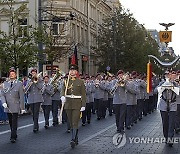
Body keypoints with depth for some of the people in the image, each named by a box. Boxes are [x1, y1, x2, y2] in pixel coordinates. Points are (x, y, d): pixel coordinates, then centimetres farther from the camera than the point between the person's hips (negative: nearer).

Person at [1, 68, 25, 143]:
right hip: (7, 106, 4)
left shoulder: (19, 84, -2)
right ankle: (14, 135, 25)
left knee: (14, 122, -5)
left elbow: (21, 96, -3)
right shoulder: (5, 83, 8)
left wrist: (22, 107, -5)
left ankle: (13, 137, -1)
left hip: (15, 106, -4)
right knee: (10, 122, 12)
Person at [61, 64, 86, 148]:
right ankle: (76, 139, 21)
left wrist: (83, 105, -9)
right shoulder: (66, 81, 9)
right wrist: (63, 96, -27)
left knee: (75, 122, -12)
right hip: (68, 104, 4)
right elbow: (63, 90, -5)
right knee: (71, 123, 10)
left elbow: (83, 94, -2)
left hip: (77, 104, -4)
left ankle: (73, 140, -17)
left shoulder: (80, 82, 0)